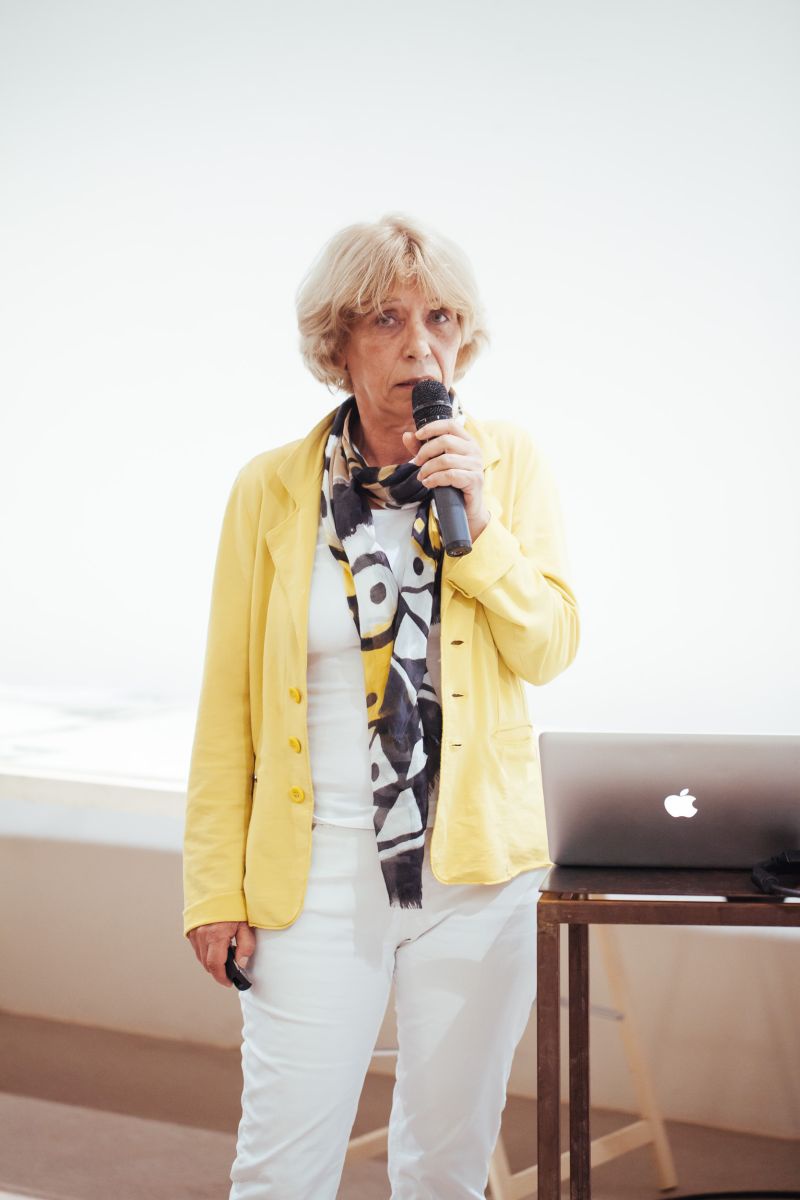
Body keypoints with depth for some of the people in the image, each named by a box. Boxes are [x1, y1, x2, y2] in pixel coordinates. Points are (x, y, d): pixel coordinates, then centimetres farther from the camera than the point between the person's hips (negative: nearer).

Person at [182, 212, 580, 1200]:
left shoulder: (508, 463, 2)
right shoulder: (271, 489, -2)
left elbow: (547, 652, -1)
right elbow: (227, 705, 0)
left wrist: (478, 522, -14)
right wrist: (216, 887, -1)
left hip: (477, 864, 2)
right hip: (317, 866, -1)